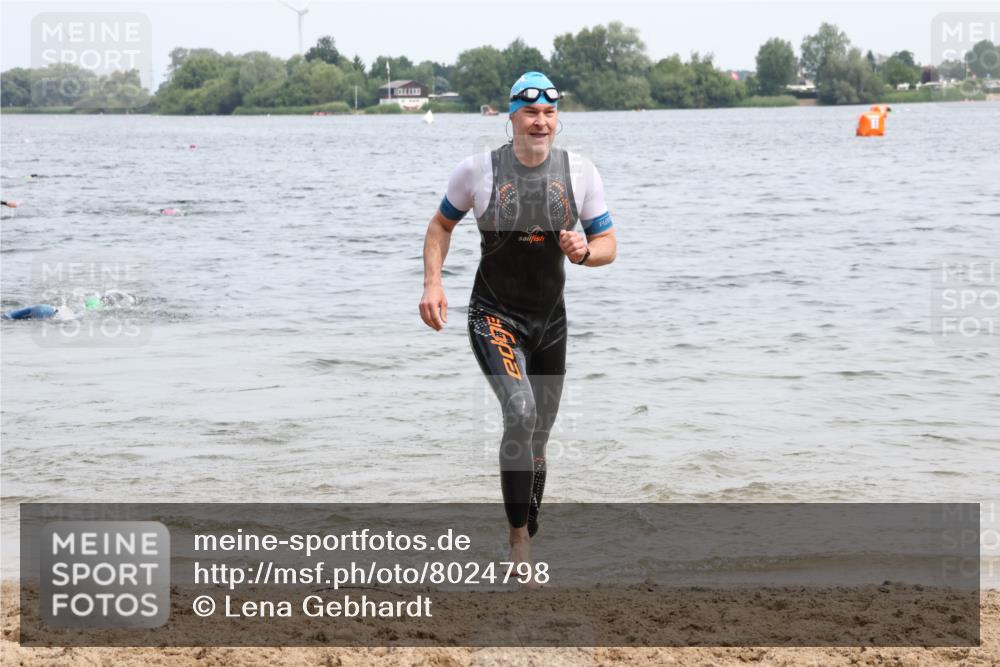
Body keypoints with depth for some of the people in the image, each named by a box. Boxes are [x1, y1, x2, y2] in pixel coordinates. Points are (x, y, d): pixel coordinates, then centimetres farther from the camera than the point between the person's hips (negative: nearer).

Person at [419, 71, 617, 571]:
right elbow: (441, 225, 7)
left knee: (538, 436, 13)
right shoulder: (477, 170, -9)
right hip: (494, 317, -4)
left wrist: (583, 251, -20)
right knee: (520, 414, -26)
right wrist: (432, 284, -7)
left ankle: (525, 541, 30)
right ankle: (519, 539, -18)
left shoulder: (580, 173, -3)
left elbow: (608, 246, 3)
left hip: (550, 320, 4)